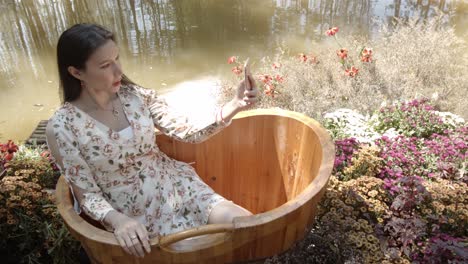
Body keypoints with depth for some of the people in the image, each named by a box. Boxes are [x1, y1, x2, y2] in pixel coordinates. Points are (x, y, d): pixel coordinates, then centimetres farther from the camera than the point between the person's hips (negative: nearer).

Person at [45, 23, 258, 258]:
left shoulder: (137, 96, -5)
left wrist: (234, 106, -21)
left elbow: (189, 132, -8)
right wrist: (117, 220, -31)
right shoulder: (62, 127, -15)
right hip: (135, 215, -3)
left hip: (175, 184, 4)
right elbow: (87, 195, -11)